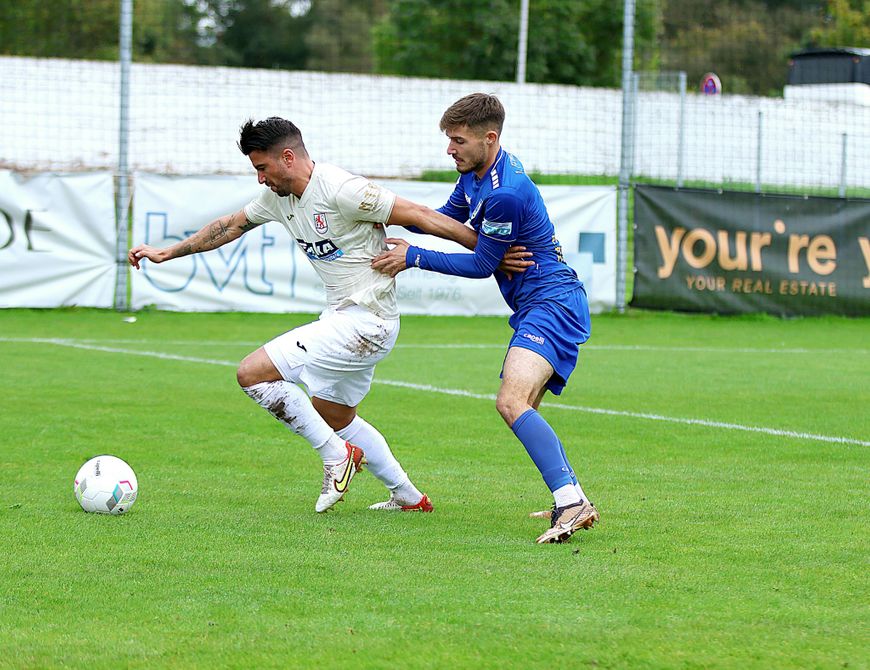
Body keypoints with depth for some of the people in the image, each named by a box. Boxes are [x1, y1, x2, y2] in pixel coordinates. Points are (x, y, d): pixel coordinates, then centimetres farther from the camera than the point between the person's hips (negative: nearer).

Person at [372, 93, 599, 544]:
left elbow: (481, 264, -13)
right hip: (535, 308, 11)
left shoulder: (506, 194, -23)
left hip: (552, 305, -11)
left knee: (512, 401, -27)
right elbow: (449, 217, 26)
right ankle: (575, 503, 22)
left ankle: (570, 502, -36)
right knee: (522, 410, 17)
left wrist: (414, 257, -7)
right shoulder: (476, 172, 8)